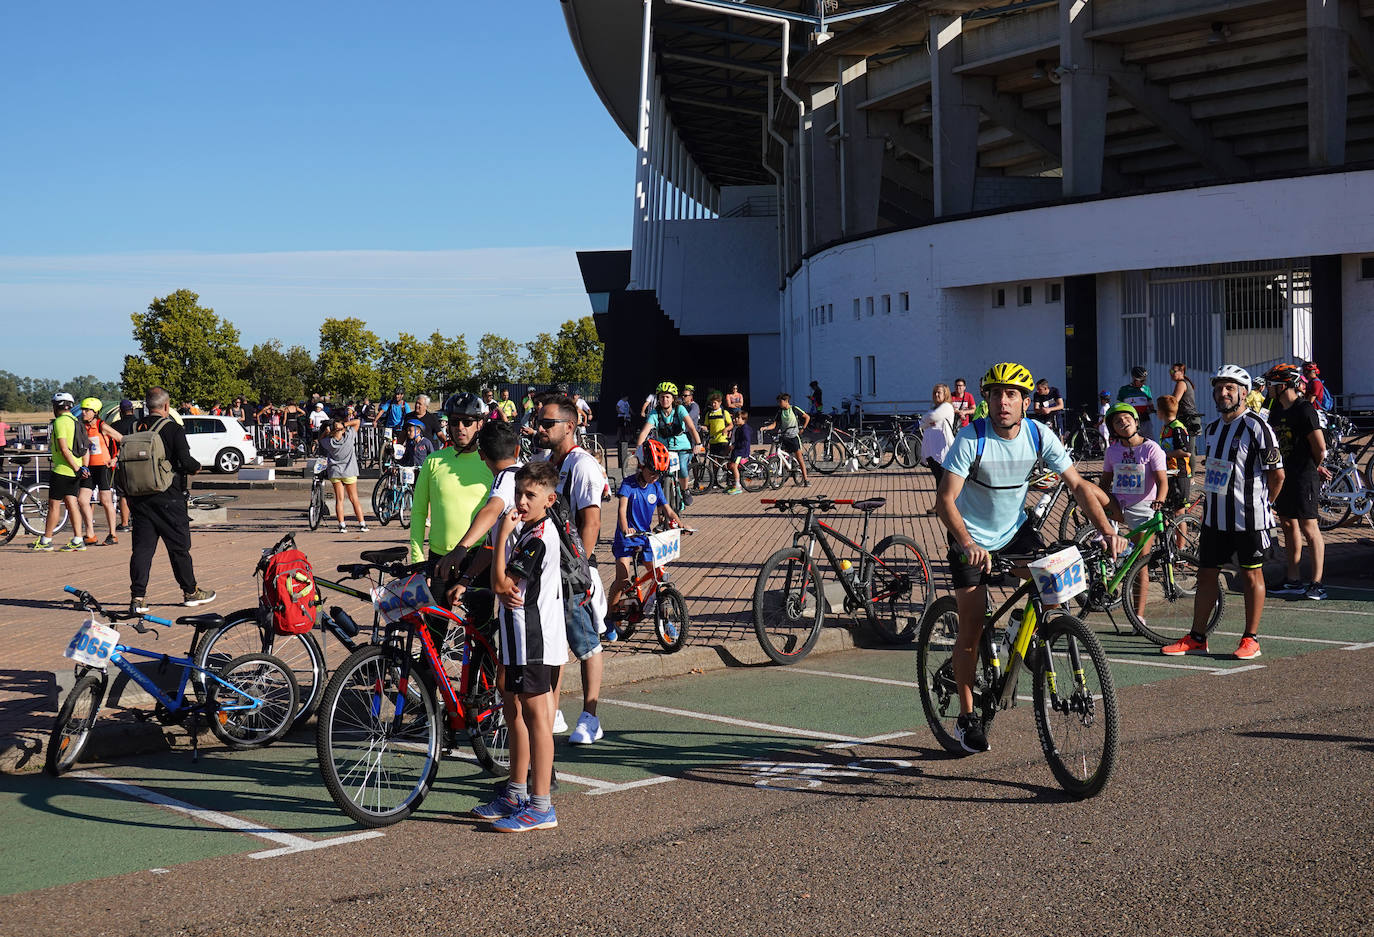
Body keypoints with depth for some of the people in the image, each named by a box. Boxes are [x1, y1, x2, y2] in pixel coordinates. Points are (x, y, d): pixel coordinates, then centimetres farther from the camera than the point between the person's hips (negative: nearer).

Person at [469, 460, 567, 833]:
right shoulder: (523, 526, 13)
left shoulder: (540, 537, -19)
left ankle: (541, 807, -2)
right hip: (519, 633, 10)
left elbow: (501, 582, -20)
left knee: (536, 716, -6)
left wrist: (503, 534, -18)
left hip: (534, 636, -10)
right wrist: (506, 592, -7)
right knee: (513, 709, 17)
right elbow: (500, 582, 15)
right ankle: (517, 794, 28)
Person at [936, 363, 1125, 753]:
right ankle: (966, 717, 9)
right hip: (972, 539, -3)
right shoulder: (971, 439, -23)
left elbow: (1079, 486, -7)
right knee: (972, 629, -5)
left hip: (1015, 530, 3)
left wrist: (1107, 531, -20)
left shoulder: (1040, 437, -12)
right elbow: (945, 500, -29)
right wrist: (967, 545, -45)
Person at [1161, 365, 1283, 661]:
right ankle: (1197, 638, 15)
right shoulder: (1213, 427, 12)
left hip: (1248, 517, -7)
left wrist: (1264, 504, 3)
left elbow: (1277, 473, -9)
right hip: (1215, 516, 7)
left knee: (1251, 575, 3)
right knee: (1206, 574, 8)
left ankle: (1251, 639, 11)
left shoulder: (1256, 427, -11)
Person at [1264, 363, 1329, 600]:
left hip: (1303, 478, -9)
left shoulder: (1305, 410, -15)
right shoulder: (1276, 409, 10)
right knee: (1288, 525, 12)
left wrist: (1315, 468, 5)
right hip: (1283, 475, 9)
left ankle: (1316, 583, -1)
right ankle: (1293, 580, 19)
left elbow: (1320, 448, -15)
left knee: (1309, 528, -5)